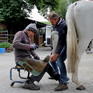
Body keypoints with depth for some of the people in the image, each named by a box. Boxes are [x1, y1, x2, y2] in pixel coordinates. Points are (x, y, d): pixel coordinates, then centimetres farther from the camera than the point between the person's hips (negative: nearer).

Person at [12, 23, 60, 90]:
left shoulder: (27, 38, 22)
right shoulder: (20, 33, -5)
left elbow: (31, 49, 21)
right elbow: (15, 44, -23)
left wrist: (37, 57, 1)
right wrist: (30, 46, -22)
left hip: (28, 59, 9)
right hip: (22, 60, -9)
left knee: (46, 64, 4)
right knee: (43, 67, -21)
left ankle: (59, 77, 15)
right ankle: (29, 82, -22)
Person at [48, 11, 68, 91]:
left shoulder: (63, 25, -26)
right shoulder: (55, 25, 4)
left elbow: (61, 41, -30)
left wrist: (56, 54, -32)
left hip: (66, 45, -10)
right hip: (60, 45, 10)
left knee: (59, 60, -28)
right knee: (52, 59, 11)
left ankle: (63, 83, -28)